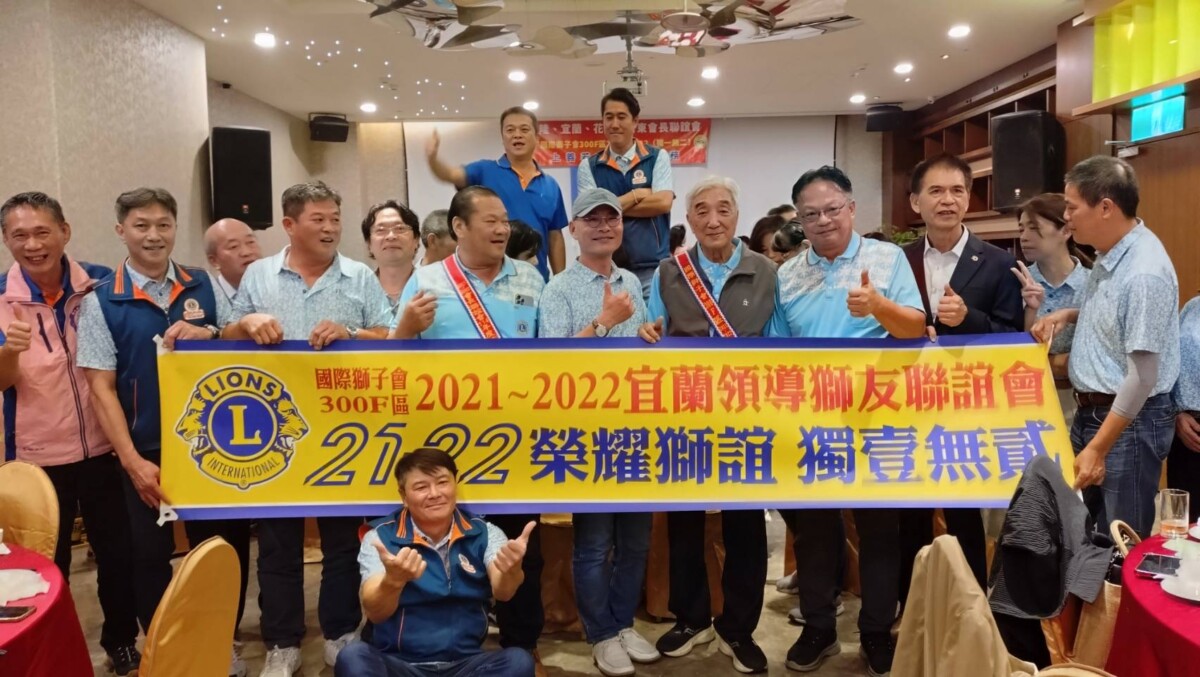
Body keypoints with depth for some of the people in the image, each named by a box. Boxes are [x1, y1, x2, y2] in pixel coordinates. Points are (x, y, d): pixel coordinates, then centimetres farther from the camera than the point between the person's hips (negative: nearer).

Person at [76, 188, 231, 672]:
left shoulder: (203, 286, 2)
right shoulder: (101, 301, -4)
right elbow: (101, 388, -6)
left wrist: (208, 335, -14)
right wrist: (133, 461, -13)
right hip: (146, 451, -2)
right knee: (149, 555, 10)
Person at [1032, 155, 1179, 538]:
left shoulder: (1144, 272, -24)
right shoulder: (1109, 253, 5)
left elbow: (1142, 377, -24)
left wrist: (1098, 449, -22)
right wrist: (1068, 315, 3)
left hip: (1129, 421, -9)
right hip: (1091, 411, 9)